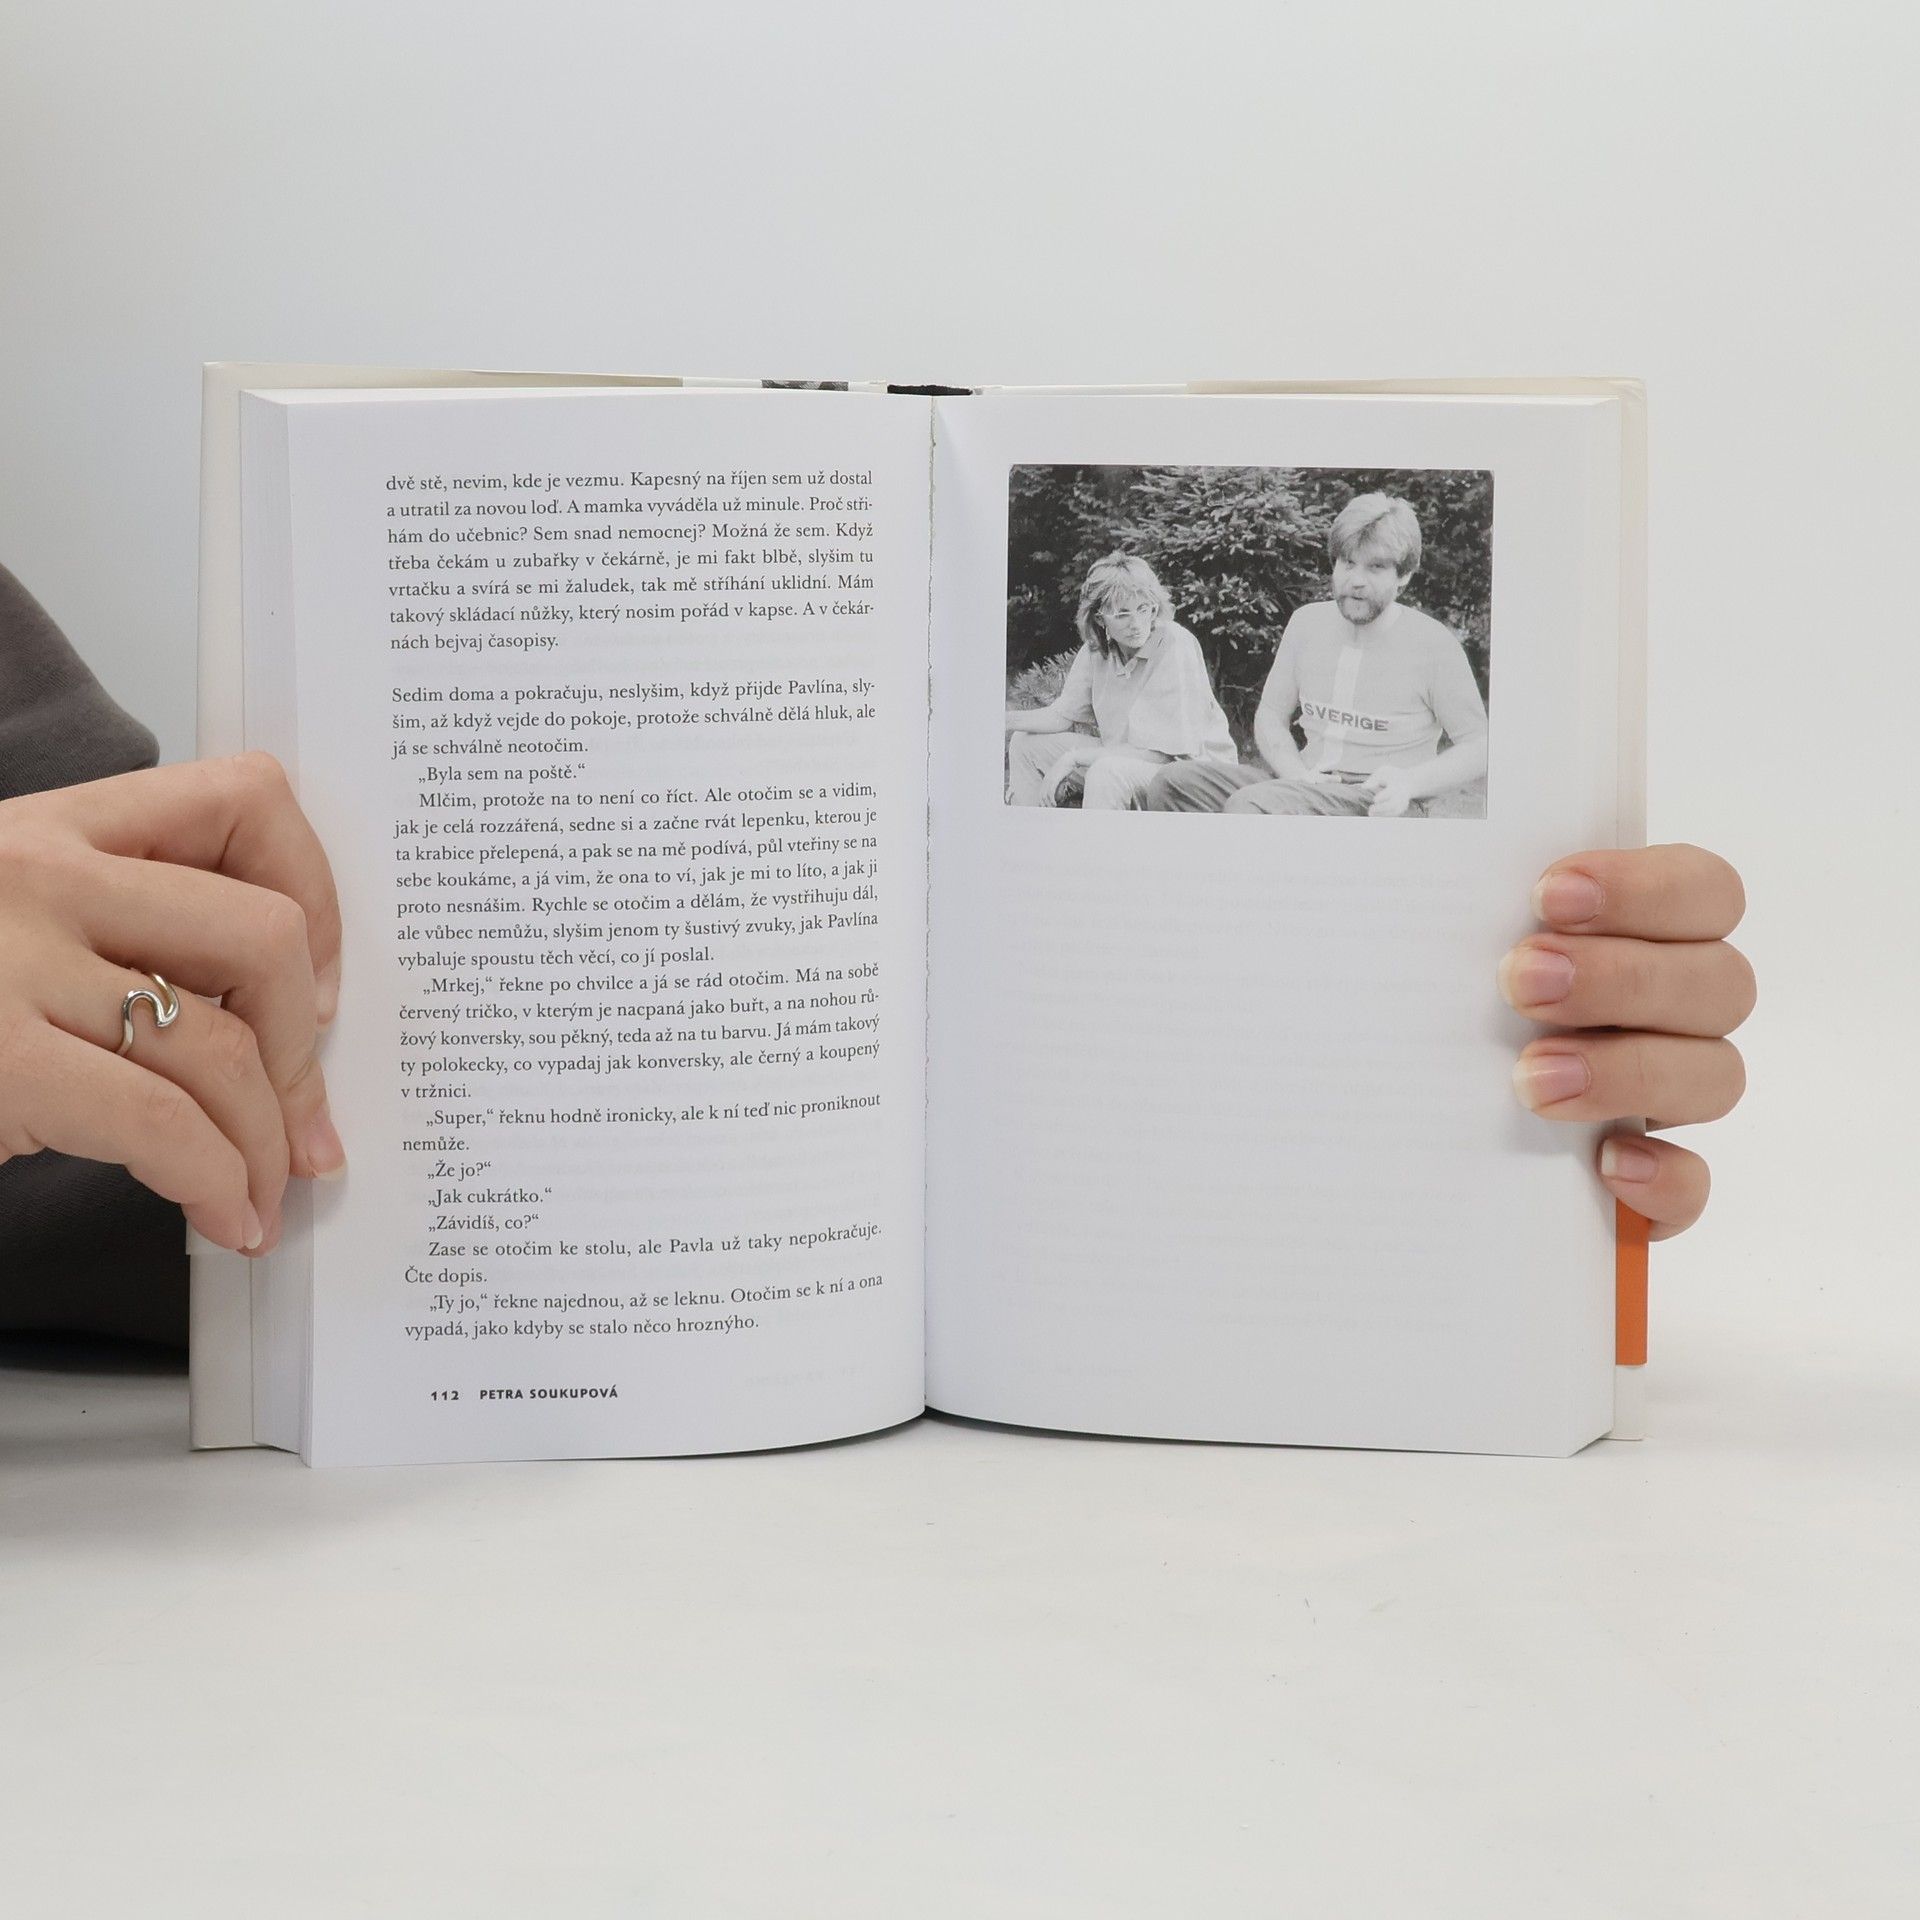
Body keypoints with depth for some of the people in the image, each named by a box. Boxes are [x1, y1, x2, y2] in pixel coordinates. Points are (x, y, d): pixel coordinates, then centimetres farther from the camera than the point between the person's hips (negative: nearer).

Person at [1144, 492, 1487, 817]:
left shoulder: (1433, 644, -4)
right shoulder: (1308, 623, 12)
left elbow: (1480, 747, -1)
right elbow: (1269, 716, 17)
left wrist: (1409, 783, -20)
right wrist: (1297, 774, -6)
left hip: (1381, 806, -6)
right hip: (1308, 783, 6)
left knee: (1249, 805, -34)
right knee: (1172, 784, -17)